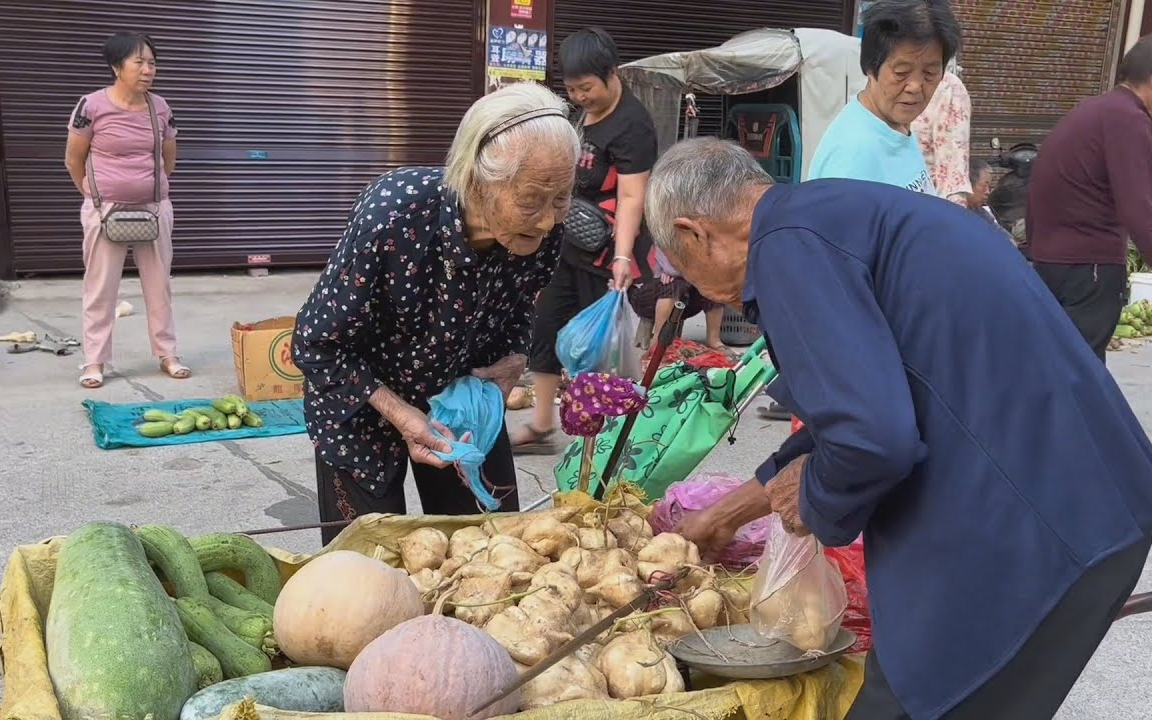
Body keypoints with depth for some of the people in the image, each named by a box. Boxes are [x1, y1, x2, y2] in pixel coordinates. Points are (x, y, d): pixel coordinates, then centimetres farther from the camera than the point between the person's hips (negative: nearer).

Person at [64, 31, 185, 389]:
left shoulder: (160, 108, -1)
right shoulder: (92, 106, -12)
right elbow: (73, 160, 0)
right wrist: (95, 195, 8)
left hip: (154, 209, 3)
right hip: (105, 211, -3)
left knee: (159, 285, 9)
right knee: (100, 288, 4)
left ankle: (167, 355, 19)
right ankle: (94, 362, 12)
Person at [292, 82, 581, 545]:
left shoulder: (543, 229, -21)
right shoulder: (392, 212, -35)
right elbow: (317, 345, -22)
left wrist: (512, 361, -15)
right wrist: (398, 413, -27)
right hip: (363, 401, -4)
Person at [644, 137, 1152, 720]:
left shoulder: (789, 240, -14)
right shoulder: (841, 212, 17)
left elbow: (870, 438, -26)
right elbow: (853, 410, 28)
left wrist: (815, 504, -2)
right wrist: (723, 516, 38)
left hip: (1022, 531, -10)